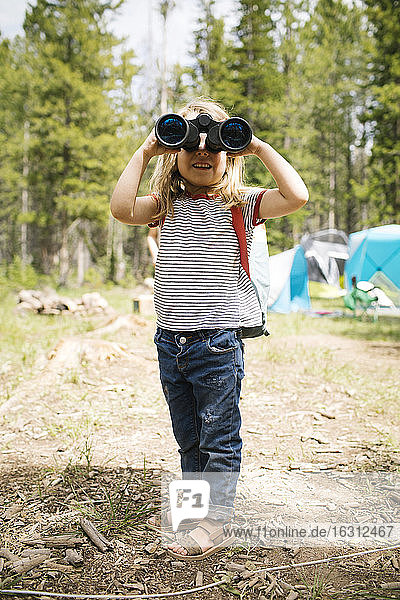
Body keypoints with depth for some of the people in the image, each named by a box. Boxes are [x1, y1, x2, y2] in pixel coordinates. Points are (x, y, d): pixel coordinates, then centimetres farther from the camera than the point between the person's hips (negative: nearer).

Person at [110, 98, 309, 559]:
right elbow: (122, 208, -11)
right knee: (188, 436, 20)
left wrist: (260, 147, -11)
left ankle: (214, 523, 18)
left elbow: (296, 197, -17)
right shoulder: (168, 205, 7)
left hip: (218, 343, -4)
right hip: (170, 341, 5)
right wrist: (145, 151, -5)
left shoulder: (241, 203, -2)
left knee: (219, 438, 5)